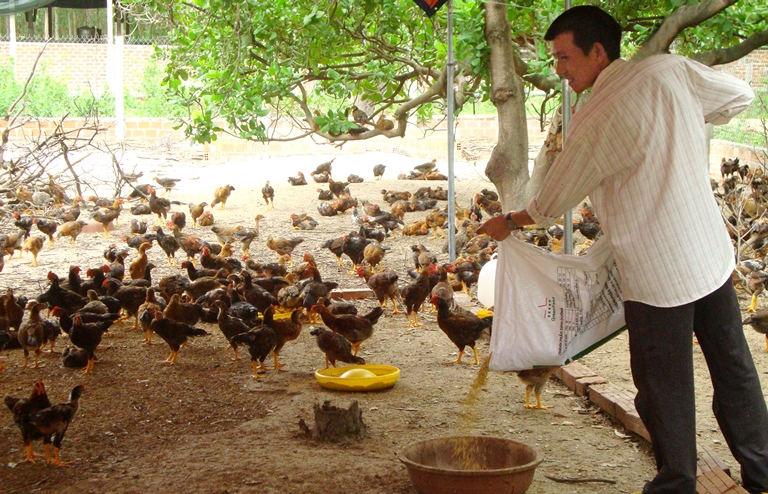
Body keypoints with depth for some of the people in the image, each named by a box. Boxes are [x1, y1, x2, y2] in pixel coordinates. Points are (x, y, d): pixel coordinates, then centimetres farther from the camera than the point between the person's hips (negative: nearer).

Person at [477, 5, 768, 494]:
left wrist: (508, 222, 16)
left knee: (664, 385, 8)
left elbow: (551, 205, -3)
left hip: (656, 273, -6)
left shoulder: (594, 122, -15)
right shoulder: (670, 70, -1)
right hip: (713, 252, 6)